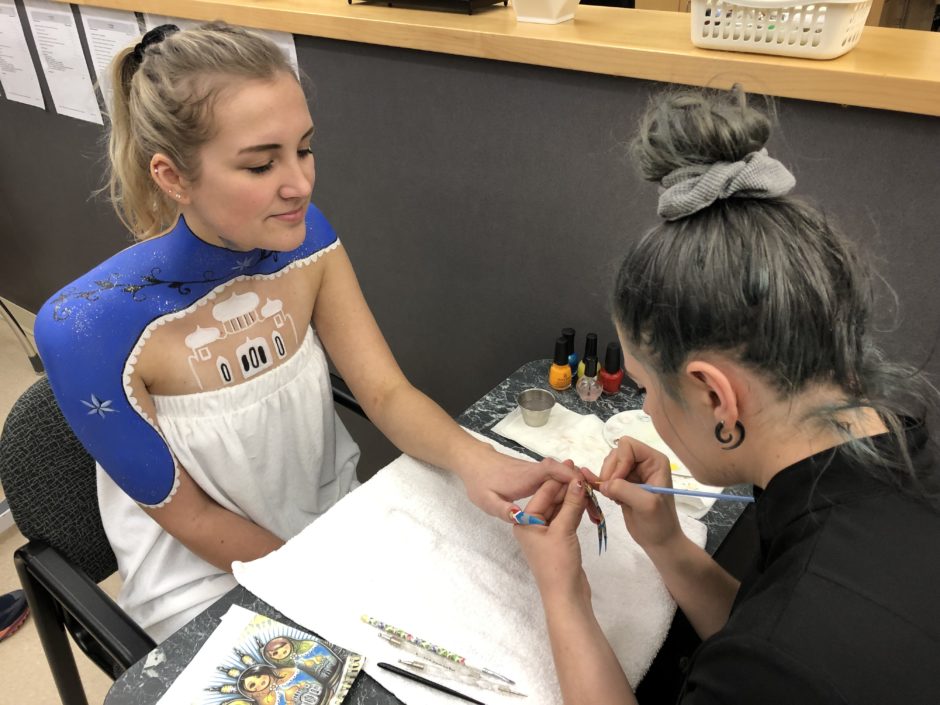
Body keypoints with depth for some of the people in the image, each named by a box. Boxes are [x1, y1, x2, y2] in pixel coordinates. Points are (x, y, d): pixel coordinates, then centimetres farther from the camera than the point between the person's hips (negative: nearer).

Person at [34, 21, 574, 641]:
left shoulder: (304, 239, -15)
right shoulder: (90, 328, -28)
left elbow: (387, 395, -14)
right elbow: (186, 513, -17)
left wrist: (472, 459, -34)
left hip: (340, 520, 4)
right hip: (211, 578, -3)